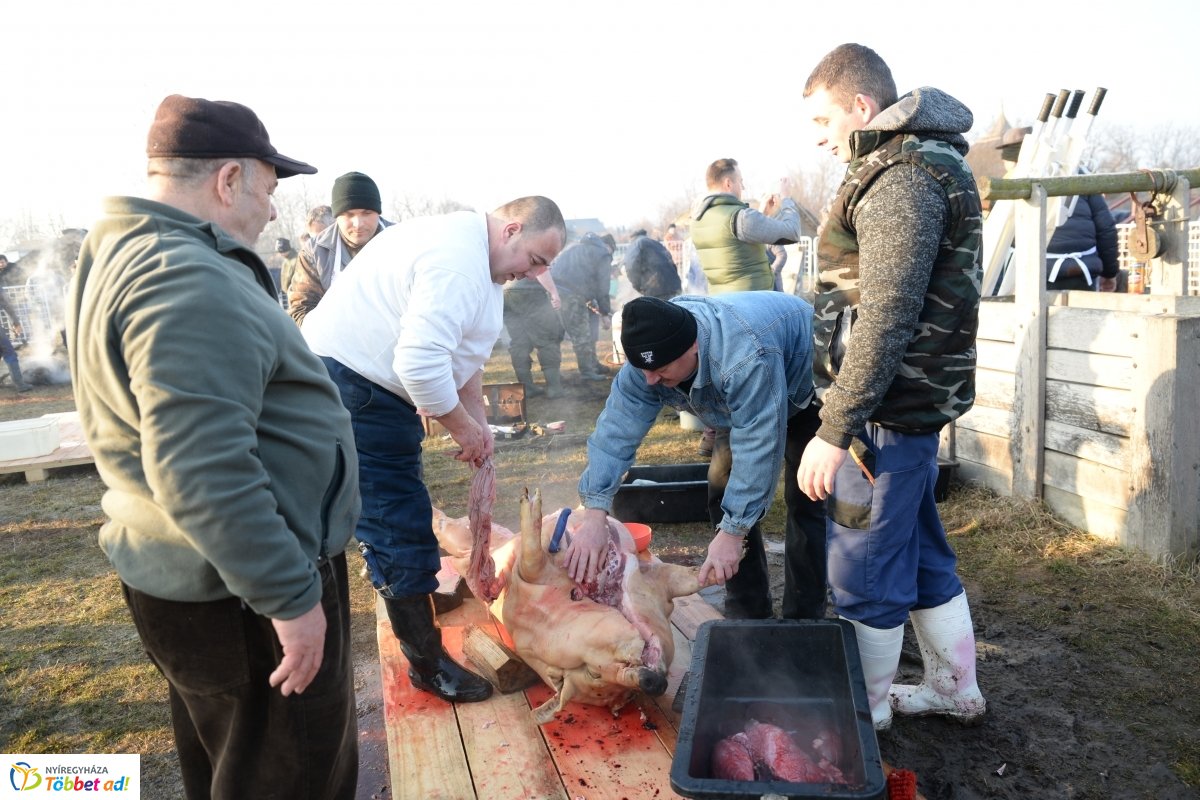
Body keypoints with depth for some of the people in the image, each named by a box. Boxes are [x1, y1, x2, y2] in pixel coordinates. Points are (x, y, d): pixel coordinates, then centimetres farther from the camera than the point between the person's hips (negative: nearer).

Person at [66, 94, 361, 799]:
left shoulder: (125, 257, 10)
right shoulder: (187, 283, -26)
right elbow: (201, 472, -32)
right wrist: (290, 596, -26)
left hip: (184, 575, 10)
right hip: (241, 591, -10)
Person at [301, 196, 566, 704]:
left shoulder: (473, 253, 12)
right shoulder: (458, 261, -23)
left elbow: (461, 353, 19)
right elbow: (420, 364, -32)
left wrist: (478, 422, 11)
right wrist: (464, 428, -16)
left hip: (361, 385, 11)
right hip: (351, 383, -11)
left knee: (396, 514, 24)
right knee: (398, 524, -5)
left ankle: (416, 594, 44)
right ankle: (428, 665, 7)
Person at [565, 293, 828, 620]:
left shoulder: (746, 357, -46)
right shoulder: (652, 350, -25)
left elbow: (758, 449, -41)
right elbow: (617, 427, -26)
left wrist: (732, 532, -37)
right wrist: (594, 516, -33)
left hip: (806, 387, -6)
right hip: (734, 402, 6)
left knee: (804, 500, -13)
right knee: (723, 490, 0)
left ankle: (802, 621, 1)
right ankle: (747, 612, 13)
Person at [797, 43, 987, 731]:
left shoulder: (901, 178, -17)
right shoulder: (927, 165, 16)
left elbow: (885, 320, -25)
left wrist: (834, 432, -24)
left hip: (886, 411, -11)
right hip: (914, 407, 11)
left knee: (864, 572, 4)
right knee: (921, 552, 21)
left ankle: (864, 711, 21)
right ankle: (957, 689, 36)